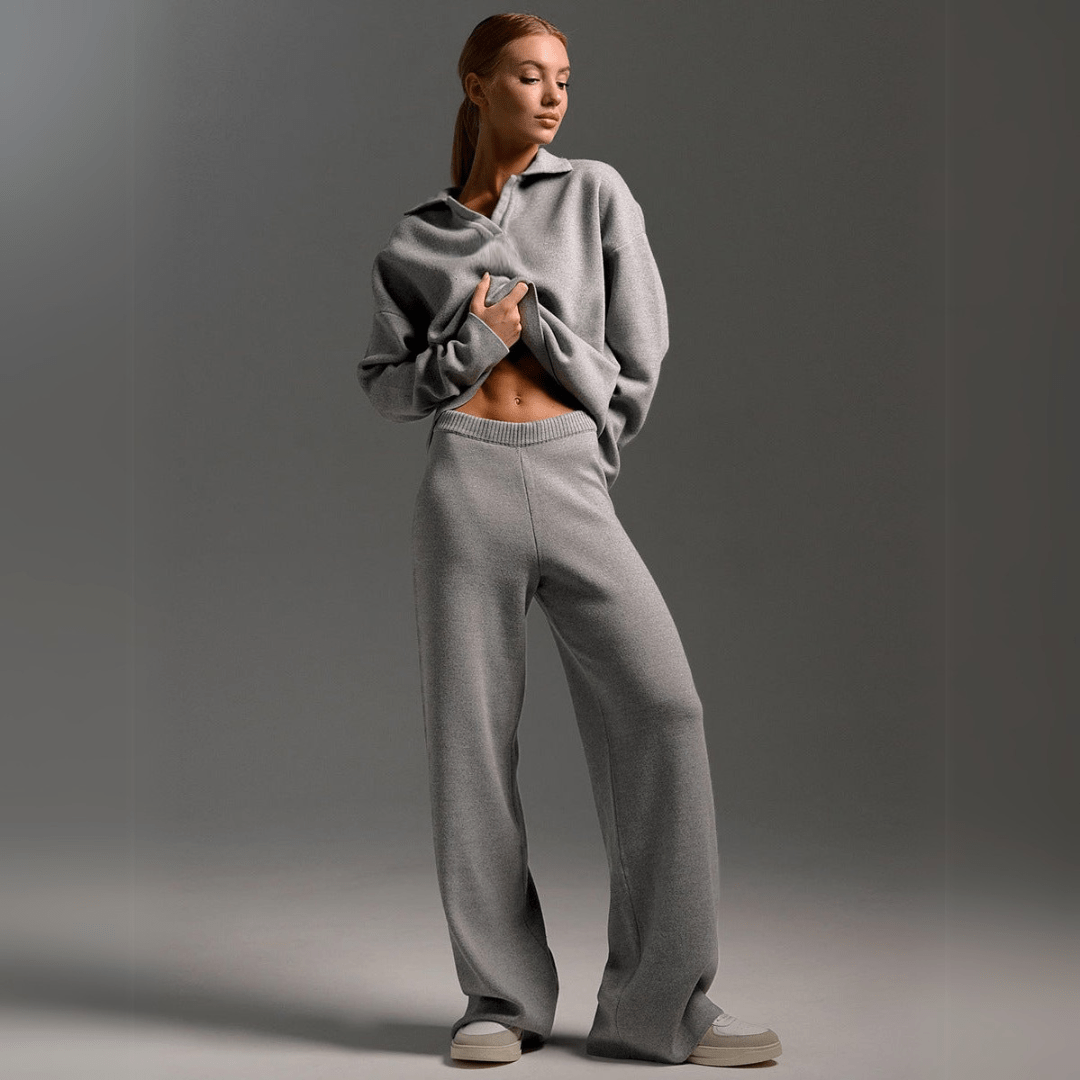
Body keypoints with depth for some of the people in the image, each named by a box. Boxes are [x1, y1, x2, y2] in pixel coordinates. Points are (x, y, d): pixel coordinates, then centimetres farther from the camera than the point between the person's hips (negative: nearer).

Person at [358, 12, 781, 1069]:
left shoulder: (595, 193, 10)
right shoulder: (414, 241, 12)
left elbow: (638, 352, 9)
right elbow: (384, 382, 13)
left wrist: (589, 456, 12)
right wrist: (470, 349, -4)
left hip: (575, 486, 0)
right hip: (465, 484, 0)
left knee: (661, 711, -12)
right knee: (472, 733, -1)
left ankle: (663, 1006, -3)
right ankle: (503, 996, 11)